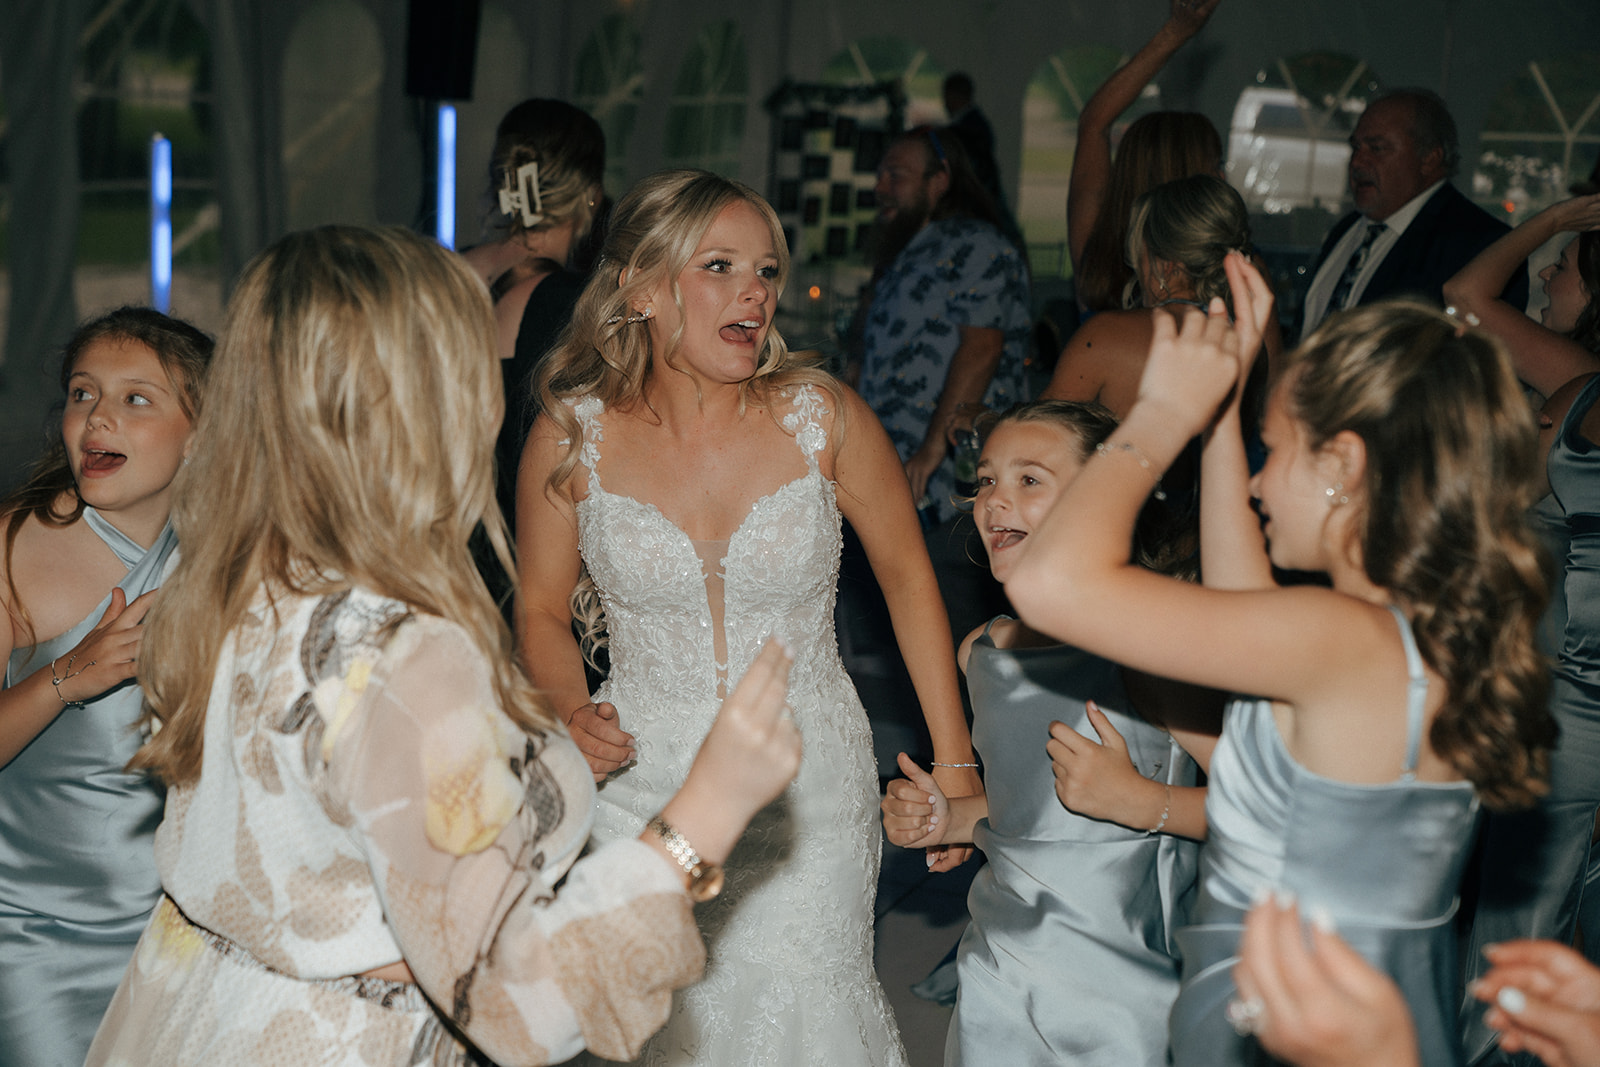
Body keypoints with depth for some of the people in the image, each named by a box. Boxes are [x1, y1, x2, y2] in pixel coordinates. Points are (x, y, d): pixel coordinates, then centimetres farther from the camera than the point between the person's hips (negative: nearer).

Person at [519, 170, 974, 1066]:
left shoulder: (823, 415, -10)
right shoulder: (571, 439, -8)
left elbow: (909, 578, 2)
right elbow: (544, 612, 6)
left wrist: (954, 765, 3)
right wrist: (572, 714, -15)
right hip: (642, 785, 0)